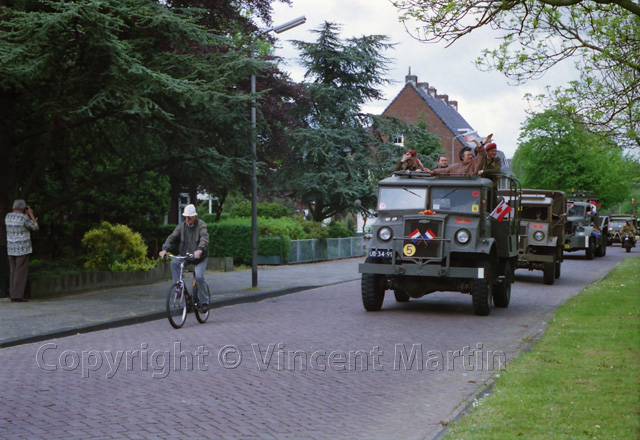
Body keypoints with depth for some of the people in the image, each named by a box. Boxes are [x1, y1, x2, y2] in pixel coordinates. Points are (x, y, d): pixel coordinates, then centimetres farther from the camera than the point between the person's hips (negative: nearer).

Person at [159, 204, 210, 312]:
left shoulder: (201, 225, -14)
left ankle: (204, 302, -2)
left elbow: (204, 238, -30)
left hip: (200, 256, -4)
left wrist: (199, 249, -50)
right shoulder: (182, 226, -1)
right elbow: (172, 237, -8)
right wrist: (165, 248, -26)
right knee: (174, 262, -22)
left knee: (199, 276, -19)